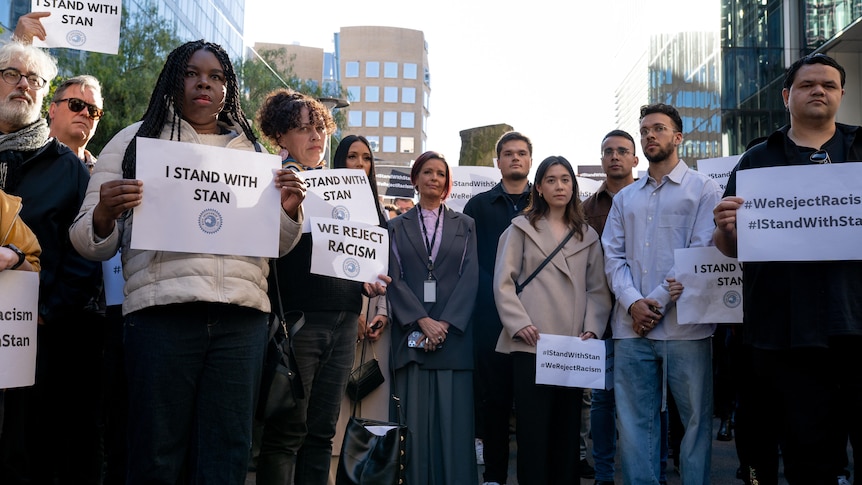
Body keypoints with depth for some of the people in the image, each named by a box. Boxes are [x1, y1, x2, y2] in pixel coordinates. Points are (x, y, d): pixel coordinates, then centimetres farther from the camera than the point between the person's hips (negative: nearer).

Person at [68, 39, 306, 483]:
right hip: (161, 312, -2)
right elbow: (93, 244, 9)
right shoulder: (136, 140, 12)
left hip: (242, 317, 2)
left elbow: (278, 244, 22)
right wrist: (104, 215, -14)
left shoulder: (253, 151, 19)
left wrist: (290, 212, 1)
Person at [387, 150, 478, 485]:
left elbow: (470, 277, 3)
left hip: (454, 335, 0)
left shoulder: (464, 225, 13)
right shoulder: (398, 226, 12)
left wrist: (445, 324, -10)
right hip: (411, 333, 0)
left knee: (454, 418, -2)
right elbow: (395, 278, 2)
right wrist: (423, 321, -12)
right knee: (413, 420, -2)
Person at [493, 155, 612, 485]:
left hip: (573, 348, 3)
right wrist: (519, 323, -12)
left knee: (568, 428, 8)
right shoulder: (522, 228, 7)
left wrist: (591, 328, -6)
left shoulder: (587, 236, 15)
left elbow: (598, 289, 9)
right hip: (530, 345, -3)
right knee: (533, 429, -2)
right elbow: (503, 282, 0)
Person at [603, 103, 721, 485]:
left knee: (696, 418, 1)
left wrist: (658, 300, -10)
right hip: (631, 326, 4)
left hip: (684, 325, -4)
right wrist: (632, 302, -7)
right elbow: (613, 255, 10)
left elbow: (702, 253, -5)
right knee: (635, 420, 5)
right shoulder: (625, 198, 18)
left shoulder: (703, 189, 5)